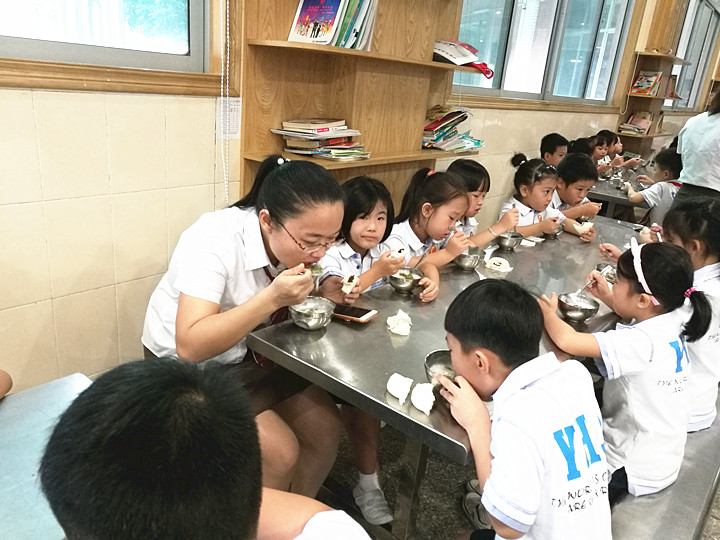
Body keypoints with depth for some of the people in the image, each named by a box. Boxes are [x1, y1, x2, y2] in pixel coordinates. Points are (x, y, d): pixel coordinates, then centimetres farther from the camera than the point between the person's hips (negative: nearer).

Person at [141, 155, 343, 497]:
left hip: (248, 355, 6)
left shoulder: (295, 240, -12)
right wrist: (272, 299, -42)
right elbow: (190, 346, -36)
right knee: (279, 452, -18)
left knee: (325, 426, -5)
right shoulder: (215, 240, -30)